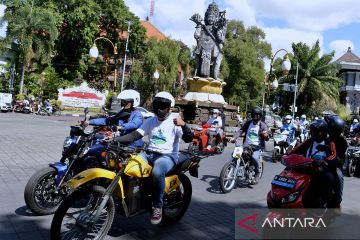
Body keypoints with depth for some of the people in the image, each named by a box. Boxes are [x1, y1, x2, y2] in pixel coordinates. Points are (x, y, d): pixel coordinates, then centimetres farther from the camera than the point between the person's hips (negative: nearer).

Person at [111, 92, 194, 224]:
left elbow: (189, 139, -16)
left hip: (168, 156, -5)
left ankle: (157, 206, -16)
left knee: (157, 172, -37)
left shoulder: (175, 121, -4)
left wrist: (183, 125, -35)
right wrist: (114, 139, -8)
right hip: (149, 154, 6)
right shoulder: (150, 121, 12)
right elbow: (134, 135, 6)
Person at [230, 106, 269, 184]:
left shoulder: (263, 125, 0)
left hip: (257, 147, -3)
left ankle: (257, 173, -4)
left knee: (255, 157, -31)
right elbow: (240, 130, 2)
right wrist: (234, 137, -16)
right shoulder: (248, 123, 11)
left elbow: (267, 139, -6)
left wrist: (266, 135, -31)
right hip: (247, 145, 3)